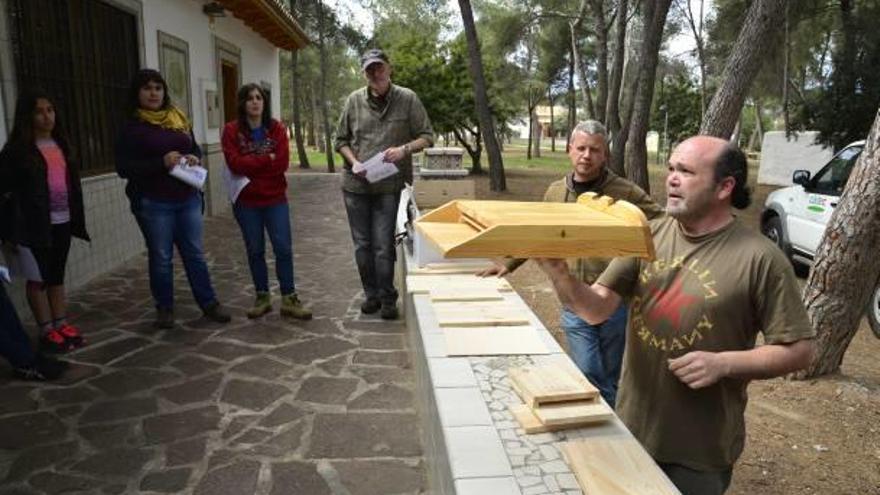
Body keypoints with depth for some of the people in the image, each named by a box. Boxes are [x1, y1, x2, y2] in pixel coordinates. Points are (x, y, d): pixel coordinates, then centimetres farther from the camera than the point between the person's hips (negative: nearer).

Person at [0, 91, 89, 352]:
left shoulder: (61, 144, 12)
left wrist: (77, 218, 12)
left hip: (63, 221, 6)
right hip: (36, 223, -6)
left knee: (57, 275, 12)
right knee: (38, 276, 2)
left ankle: (62, 324, 20)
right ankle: (47, 330, 8)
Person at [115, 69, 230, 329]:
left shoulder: (179, 119, 9)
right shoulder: (132, 127, -4)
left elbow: (195, 148, 20)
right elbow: (123, 167, -9)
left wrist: (195, 158, -5)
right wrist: (161, 163, -21)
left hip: (188, 198, 4)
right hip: (153, 203, -4)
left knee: (195, 253, 10)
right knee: (161, 257, 7)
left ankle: (209, 303, 19)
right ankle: (164, 308, 22)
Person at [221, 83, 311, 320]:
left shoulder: (277, 129, 0)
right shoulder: (231, 131, -3)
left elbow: (282, 163, -11)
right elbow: (234, 164, -15)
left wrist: (250, 165, -11)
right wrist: (267, 159, -14)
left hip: (275, 199, 0)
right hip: (246, 202, 0)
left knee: (283, 248, 0)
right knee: (255, 250, 10)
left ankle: (289, 299, 10)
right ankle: (262, 297, 24)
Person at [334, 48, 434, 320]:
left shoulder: (408, 99, -3)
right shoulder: (354, 101, 3)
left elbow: (427, 136, 1)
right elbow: (341, 140, 10)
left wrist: (404, 149, -17)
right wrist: (353, 162, -7)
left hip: (389, 185, -3)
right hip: (355, 185, 3)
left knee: (383, 246, -1)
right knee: (362, 244, 11)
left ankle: (387, 298, 16)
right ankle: (371, 294, 27)